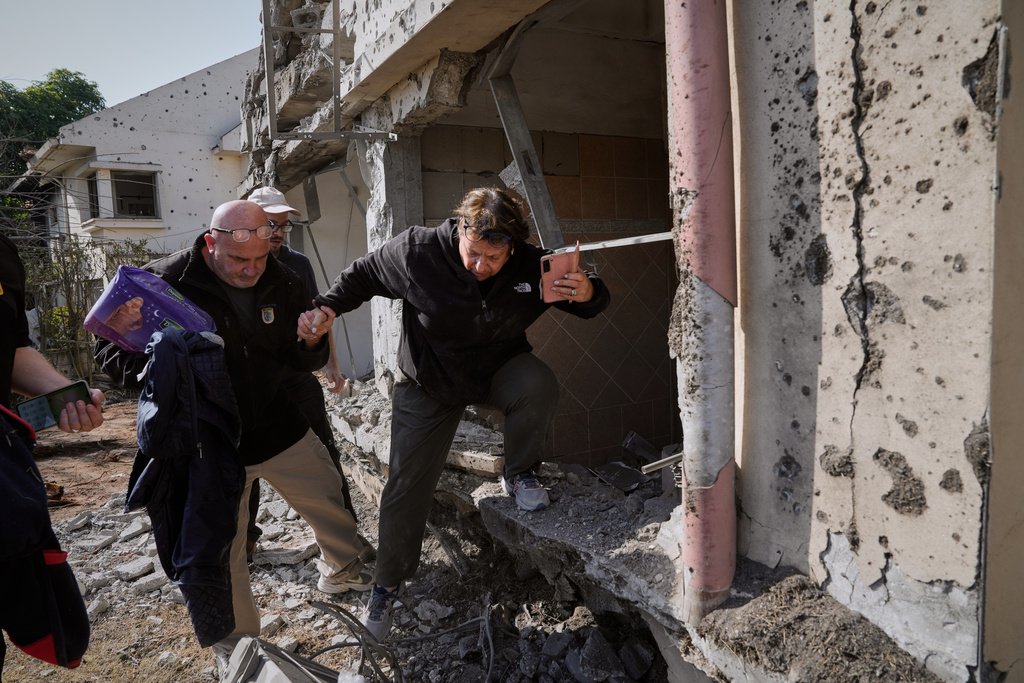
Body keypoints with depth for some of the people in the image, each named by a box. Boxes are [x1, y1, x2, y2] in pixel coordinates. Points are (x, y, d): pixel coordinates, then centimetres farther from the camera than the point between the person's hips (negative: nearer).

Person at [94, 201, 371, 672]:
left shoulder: (280, 284, -2)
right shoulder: (168, 282, -16)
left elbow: (297, 363, 7)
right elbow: (112, 350, -9)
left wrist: (312, 343, -17)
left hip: (279, 426, 4)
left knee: (328, 499, 16)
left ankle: (340, 571, 46)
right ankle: (236, 644, 30)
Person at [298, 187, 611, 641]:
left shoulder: (533, 267, -20)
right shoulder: (417, 252, -25)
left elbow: (592, 299, -7)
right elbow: (363, 274, -7)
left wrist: (587, 293, -32)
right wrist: (327, 308, -23)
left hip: (499, 370, 1)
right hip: (428, 383, 0)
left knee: (538, 385, -35)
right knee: (406, 485, 1)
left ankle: (518, 474, -5)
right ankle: (388, 583, 27)